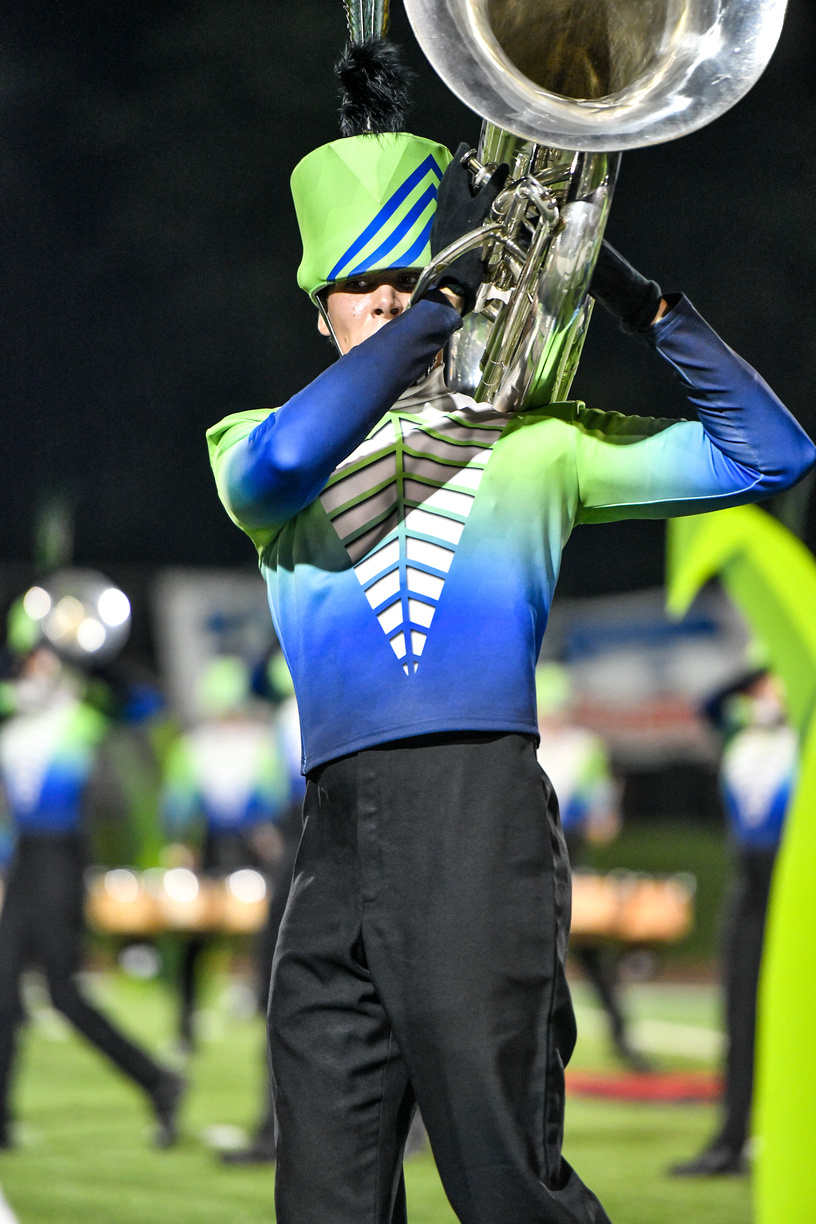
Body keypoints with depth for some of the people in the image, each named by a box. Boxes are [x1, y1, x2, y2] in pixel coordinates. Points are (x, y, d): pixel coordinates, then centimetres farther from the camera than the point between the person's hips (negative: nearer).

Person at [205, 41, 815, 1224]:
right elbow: (280, 465, -9)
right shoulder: (258, 450, 18)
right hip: (336, 831, 3)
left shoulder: (531, 443, 16)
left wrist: (646, 305, 3)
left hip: (480, 809, -3)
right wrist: (444, 303, -8)